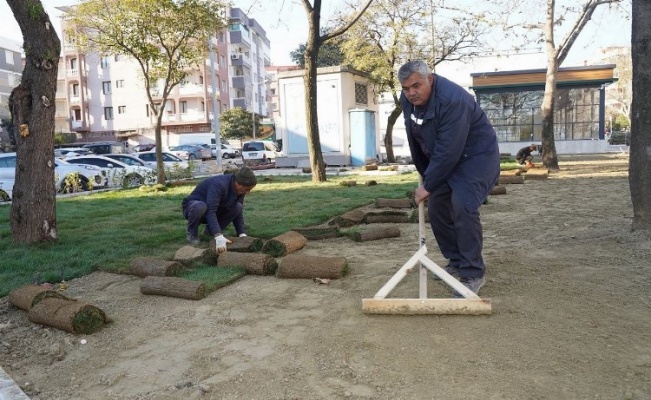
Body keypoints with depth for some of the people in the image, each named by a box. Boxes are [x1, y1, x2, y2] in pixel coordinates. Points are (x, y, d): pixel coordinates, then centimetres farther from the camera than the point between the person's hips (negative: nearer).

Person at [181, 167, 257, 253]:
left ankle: (210, 229, 2)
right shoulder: (219, 184, -35)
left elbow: (238, 212, -6)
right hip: (193, 206, -6)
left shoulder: (240, 189, -11)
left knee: (238, 207, -17)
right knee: (200, 207, -41)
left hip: (214, 209, 6)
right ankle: (191, 232, -10)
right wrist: (219, 237, -52)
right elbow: (210, 211, -43)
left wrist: (242, 234, -20)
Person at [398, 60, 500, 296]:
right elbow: (414, 140, 7)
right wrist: (425, 175, 9)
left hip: (475, 155, -8)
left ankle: (473, 274, -13)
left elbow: (448, 151, -32)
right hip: (444, 160, 9)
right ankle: (456, 263, 24)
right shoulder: (407, 99, -5)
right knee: (437, 208, 7)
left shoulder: (452, 99, -31)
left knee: (463, 207, -25)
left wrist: (428, 185, -24)